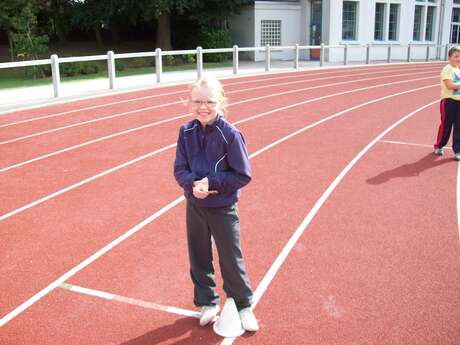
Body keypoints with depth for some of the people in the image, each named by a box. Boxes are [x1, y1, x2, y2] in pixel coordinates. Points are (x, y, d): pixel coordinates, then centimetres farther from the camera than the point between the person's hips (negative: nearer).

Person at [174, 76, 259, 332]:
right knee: (199, 258, 15)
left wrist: (211, 183, -22)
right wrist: (194, 183, -22)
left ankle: (243, 306, 31)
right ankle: (208, 303, 37)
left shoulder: (230, 135, -17)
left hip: (223, 209, -4)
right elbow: (180, 170, -2)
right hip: (195, 207, 4)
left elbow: (243, 175, -14)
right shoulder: (186, 132, -5)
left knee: (231, 261, 8)